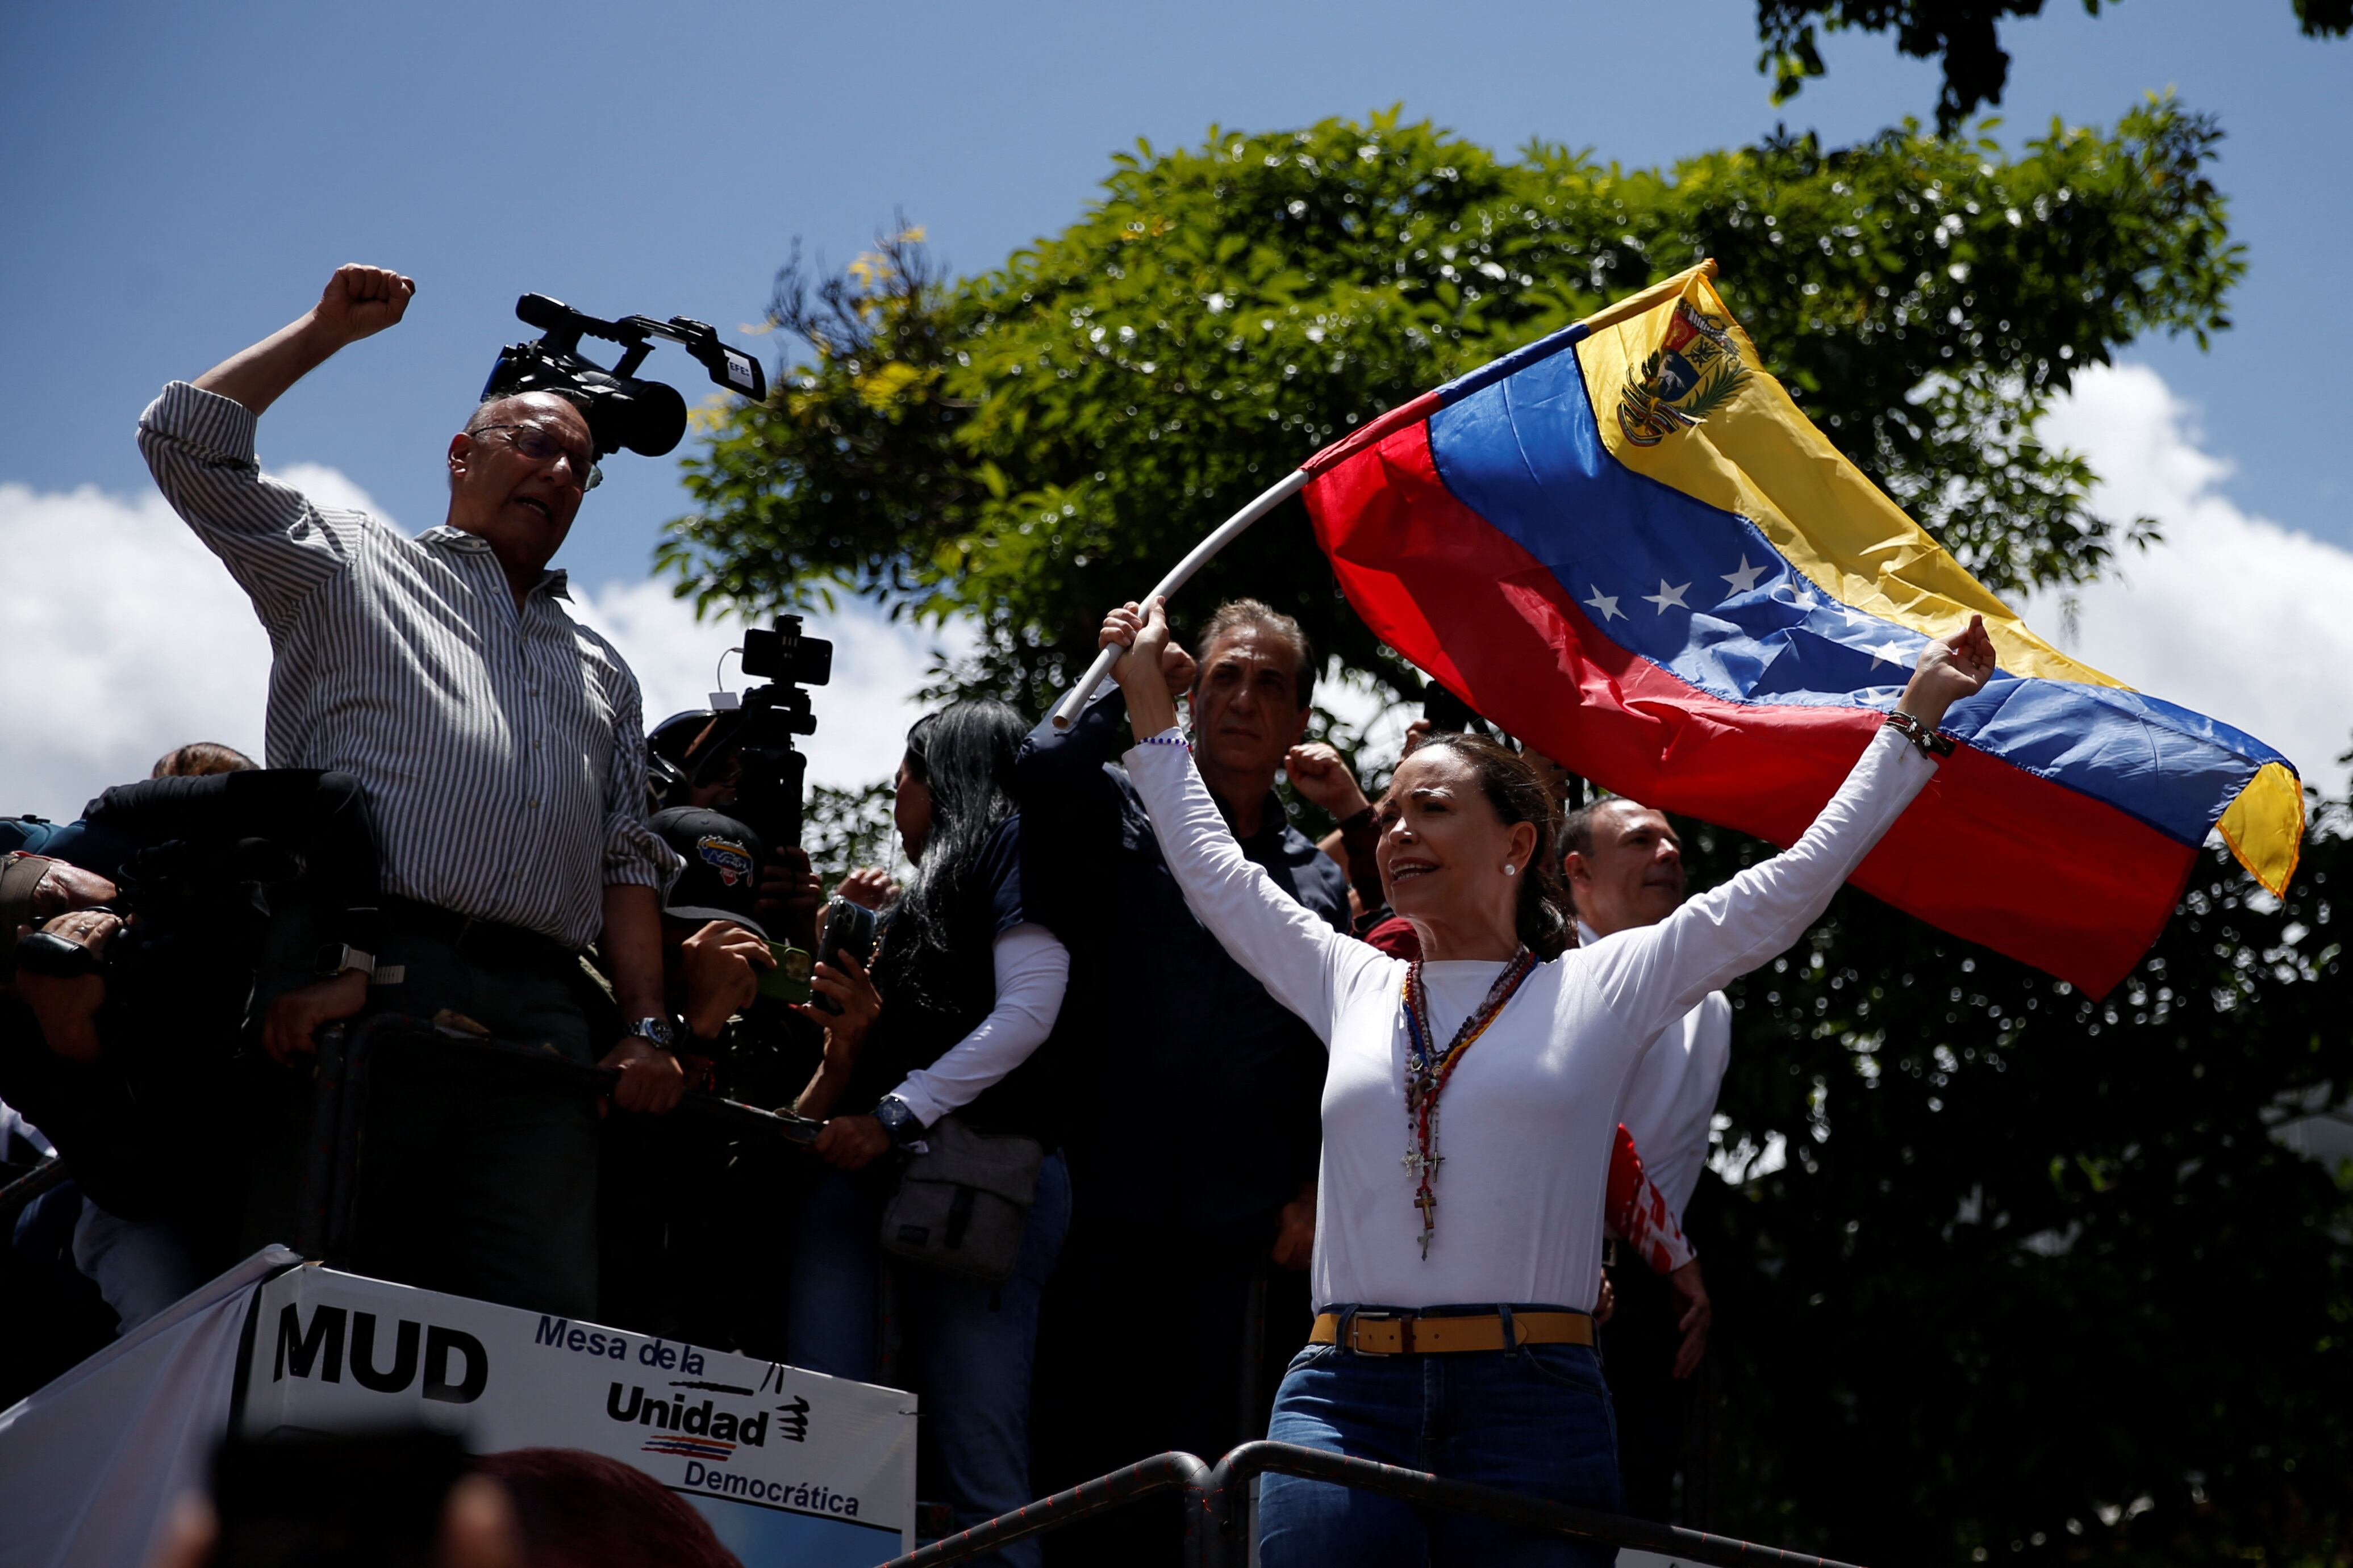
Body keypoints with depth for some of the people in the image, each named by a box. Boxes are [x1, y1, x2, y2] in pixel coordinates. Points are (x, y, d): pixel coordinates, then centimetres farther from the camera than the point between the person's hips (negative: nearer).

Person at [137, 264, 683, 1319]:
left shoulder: (601, 673, 31)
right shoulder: (350, 566, 21)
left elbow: (628, 863, 22)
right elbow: (186, 439, 12)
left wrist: (648, 1028, 8)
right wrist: (328, 330, 19)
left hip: (540, 1018, 4)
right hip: (364, 984, -4)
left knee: (548, 1319, -9)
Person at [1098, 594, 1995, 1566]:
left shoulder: (1603, 991, 9)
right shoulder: (1353, 990, 18)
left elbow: (1796, 882, 10)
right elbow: (1213, 871, 28)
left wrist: (1914, 719, 11)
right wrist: (1148, 693, 33)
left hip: (1530, 1409, -2)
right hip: (1342, 1402, 2)